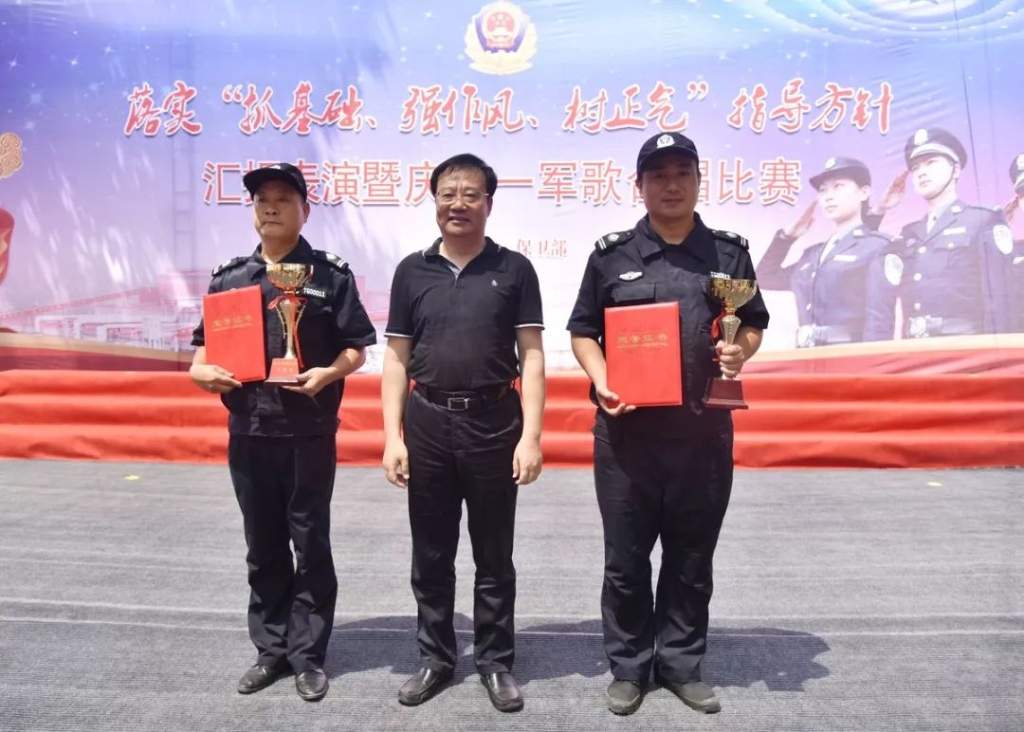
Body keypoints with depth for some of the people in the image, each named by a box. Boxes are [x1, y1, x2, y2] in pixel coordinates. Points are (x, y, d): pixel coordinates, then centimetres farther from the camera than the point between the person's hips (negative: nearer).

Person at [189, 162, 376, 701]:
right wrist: (202, 371, -8)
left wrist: (328, 373, -21)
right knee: (263, 547, 13)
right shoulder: (229, 277, 10)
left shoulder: (330, 275, -2)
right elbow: (203, 345, 13)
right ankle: (272, 650, 27)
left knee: (310, 544, 5)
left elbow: (357, 348, -3)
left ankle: (308, 655, 19)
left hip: (309, 432, -4)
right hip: (248, 432, 4)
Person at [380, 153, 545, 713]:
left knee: (493, 556, 10)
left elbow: (531, 357, -2)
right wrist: (393, 436, -2)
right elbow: (396, 359, 5)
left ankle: (496, 662, 26)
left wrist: (531, 436, -10)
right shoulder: (412, 270, 6)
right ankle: (435, 658, 30)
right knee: (430, 555, 13)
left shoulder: (513, 269, 1)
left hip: (494, 424, -2)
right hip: (427, 424, 2)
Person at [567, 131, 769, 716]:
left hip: (704, 431, 2)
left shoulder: (729, 252, 7)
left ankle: (681, 664, 30)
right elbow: (584, 331, 6)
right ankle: (629, 666, 26)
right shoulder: (612, 255, 3)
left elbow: (754, 324, 13)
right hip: (627, 430, -1)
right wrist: (601, 381, -12)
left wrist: (740, 352, -10)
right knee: (626, 559, 9)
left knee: (692, 560, 12)